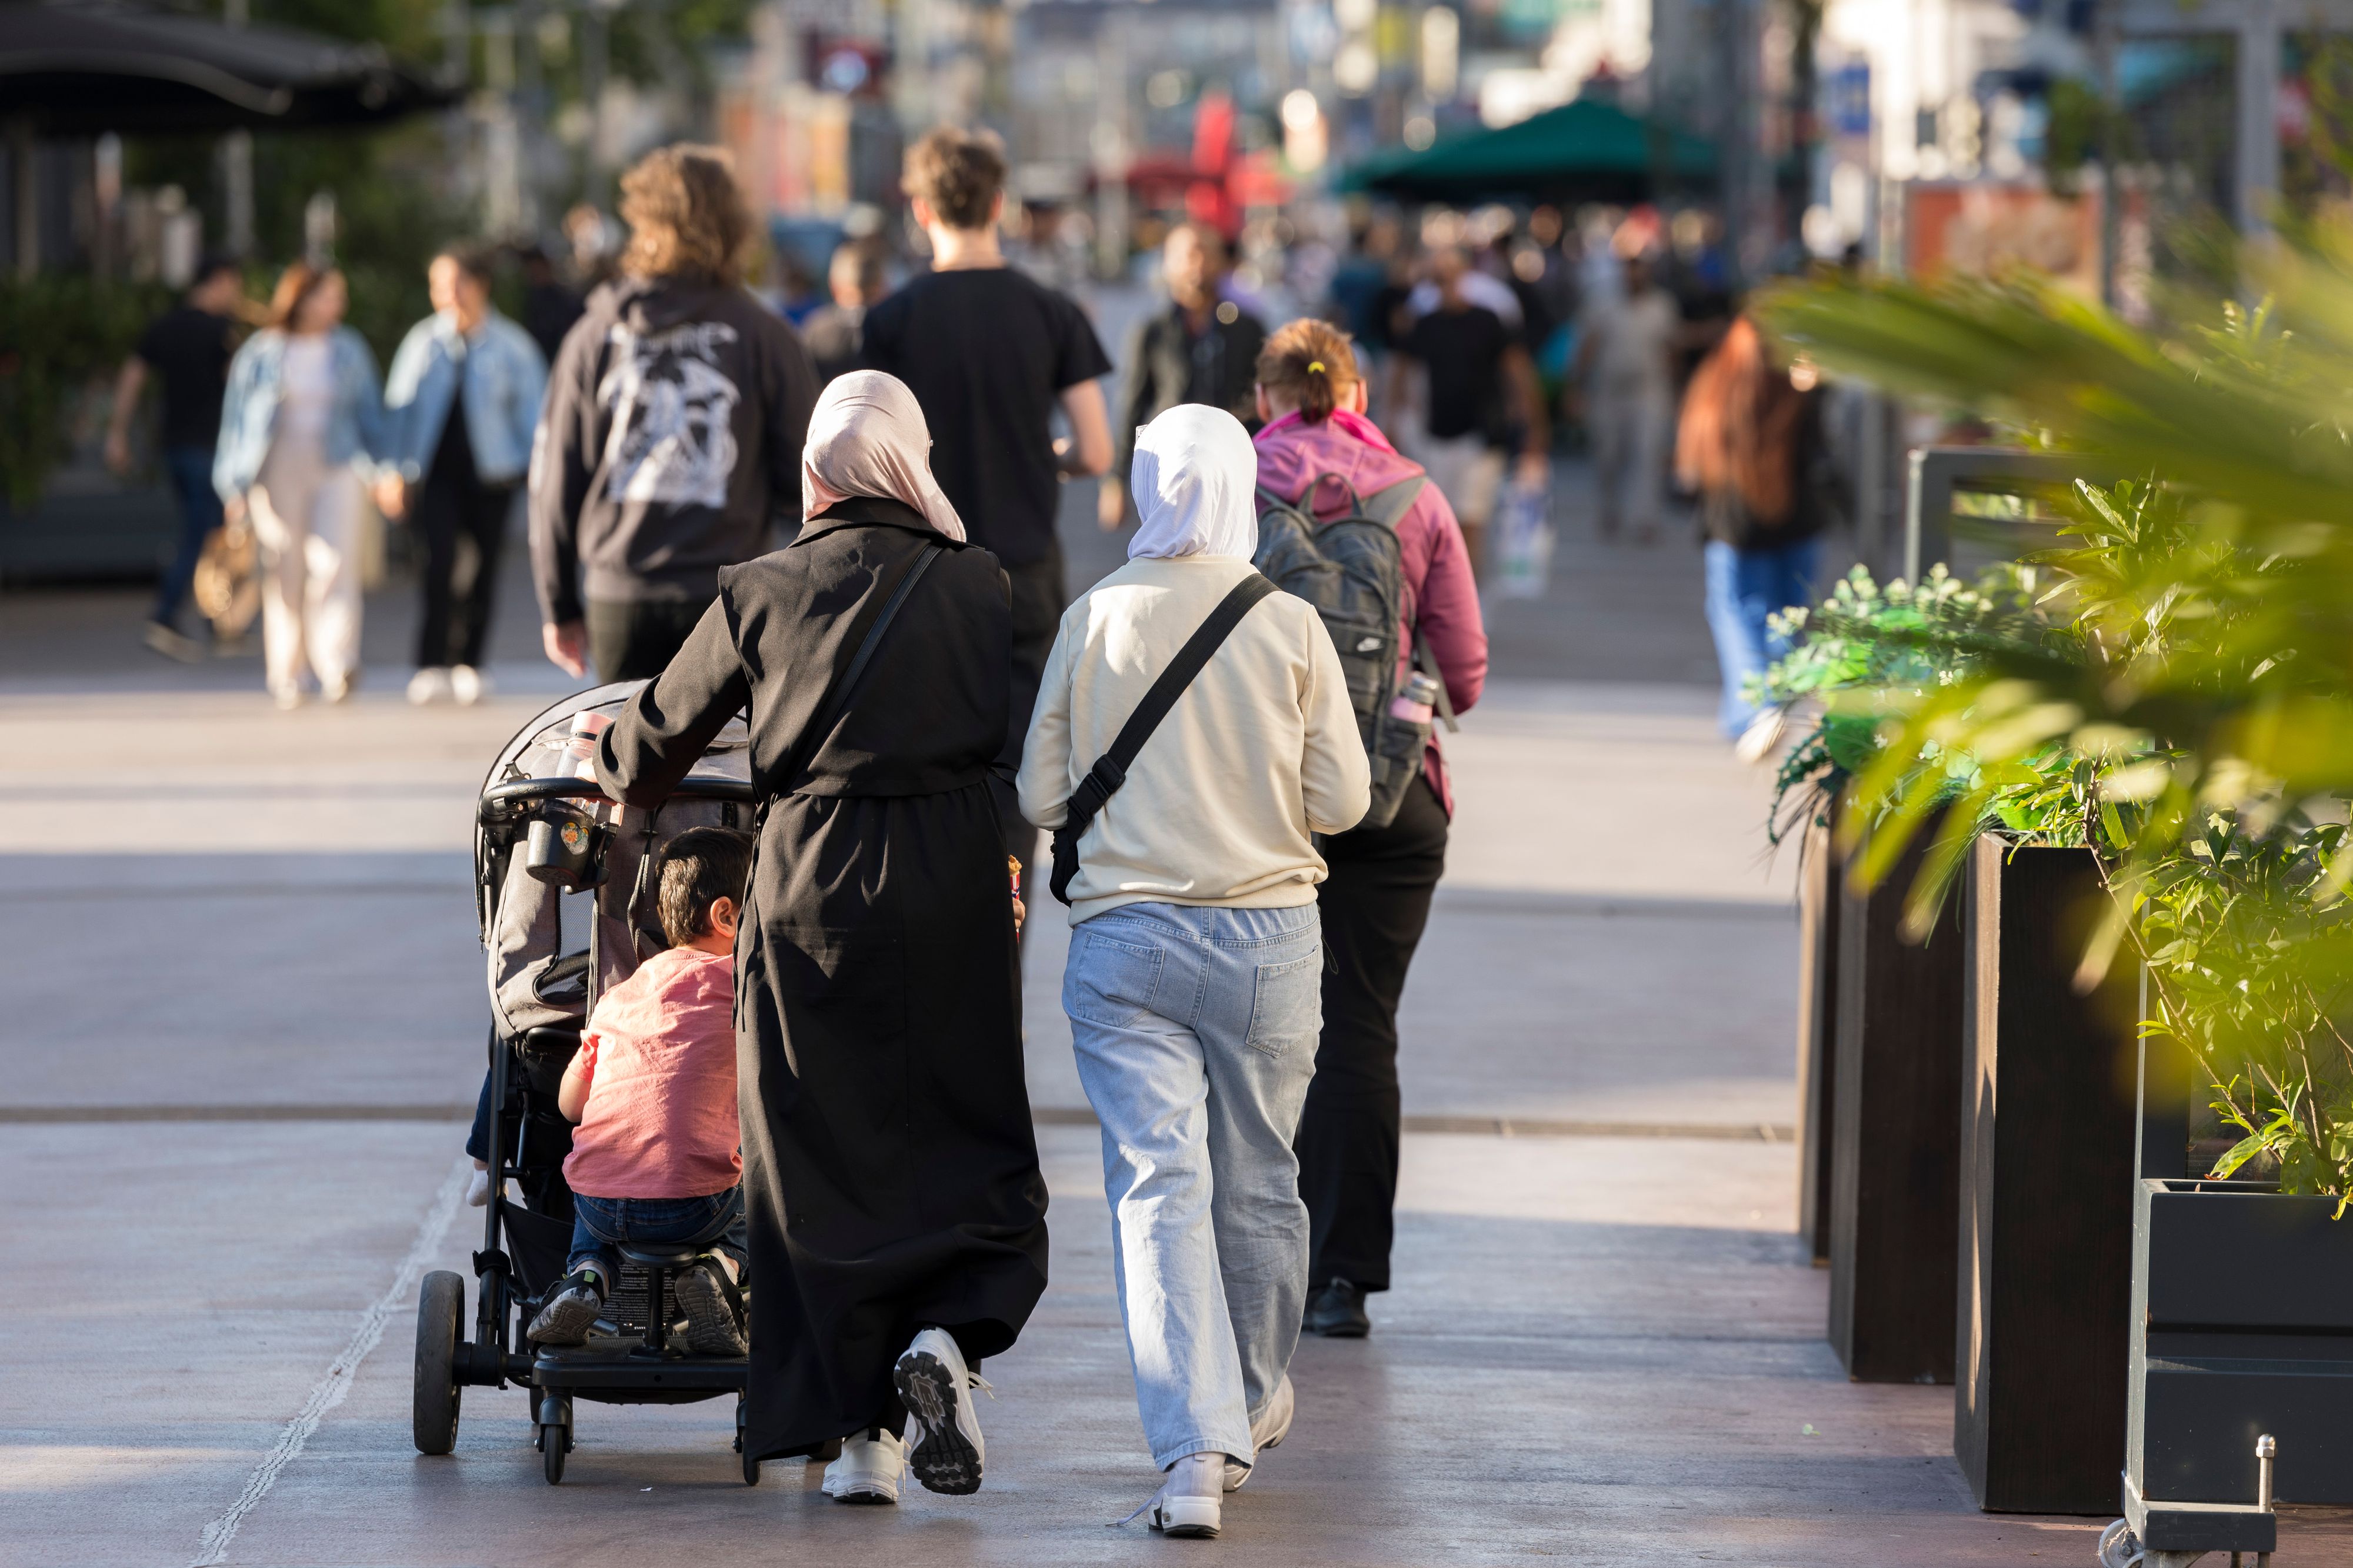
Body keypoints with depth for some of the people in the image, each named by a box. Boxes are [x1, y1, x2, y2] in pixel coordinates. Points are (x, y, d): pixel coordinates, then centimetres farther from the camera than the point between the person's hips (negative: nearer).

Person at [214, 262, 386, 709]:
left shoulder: (350, 351, 9)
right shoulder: (262, 353, 2)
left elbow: (370, 413, 15)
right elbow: (238, 416, 6)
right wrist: (235, 485, 4)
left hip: (335, 470, 1)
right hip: (277, 472, -1)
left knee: (334, 563, -14)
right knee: (284, 575, 1)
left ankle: (337, 668, -22)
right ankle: (285, 676, 11)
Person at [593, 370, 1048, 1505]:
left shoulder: (762, 594, 0)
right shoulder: (981, 587, 3)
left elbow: (660, 735, 10)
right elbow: (1023, 747, 10)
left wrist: (617, 773, 31)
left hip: (810, 885, -1)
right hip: (955, 891, 1)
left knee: (818, 1158, 6)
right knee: (973, 1150, 11)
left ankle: (859, 1430, 5)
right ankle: (947, 1338, -15)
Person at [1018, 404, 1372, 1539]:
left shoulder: (1093, 620, -3)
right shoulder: (1289, 627, -5)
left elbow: (1042, 795, 2)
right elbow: (1341, 800, -3)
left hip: (1124, 935, -1)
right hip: (1267, 934, 1)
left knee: (1157, 1183, -5)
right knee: (1257, 1182, 17)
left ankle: (1193, 1452, -19)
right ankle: (1252, 1407, 36)